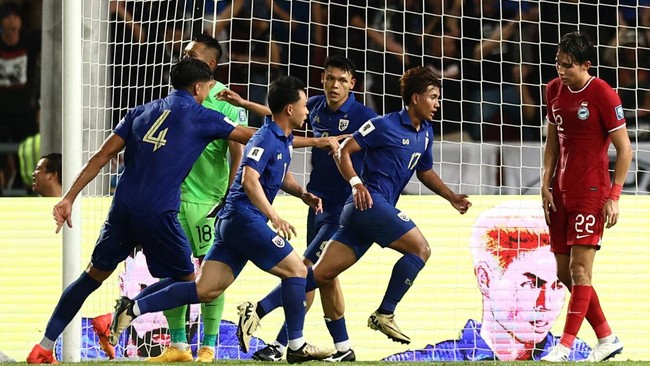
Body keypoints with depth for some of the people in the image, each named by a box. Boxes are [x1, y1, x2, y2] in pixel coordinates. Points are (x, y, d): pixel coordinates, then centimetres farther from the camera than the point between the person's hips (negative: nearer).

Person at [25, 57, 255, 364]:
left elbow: (101, 156, 10)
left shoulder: (141, 113, 16)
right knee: (186, 279, 10)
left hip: (123, 206, 5)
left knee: (95, 274, 16)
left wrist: (69, 198, 9)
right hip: (157, 213, -5)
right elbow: (250, 137, 10)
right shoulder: (200, 117, 4)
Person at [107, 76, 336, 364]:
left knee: (205, 290, 1)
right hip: (245, 218, -9)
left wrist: (303, 194, 18)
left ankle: (133, 309, -3)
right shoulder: (266, 138, -13)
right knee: (296, 270, -5)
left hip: (232, 221, 9)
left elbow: (282, 176, 36)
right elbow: (249, 180, -26)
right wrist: (274, 217, -31)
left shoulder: (284, 140, 18)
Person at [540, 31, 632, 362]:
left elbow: (624, 150, -11)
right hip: (561, 193, 8)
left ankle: (565, 346, -10)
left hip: (591, 192, -8)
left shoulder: (603, 95, -13)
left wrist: (614, 196, -15)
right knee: (564, 271, 8)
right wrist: (546, 183, 6)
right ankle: (607, 337, 18)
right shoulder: (555, 90, 7)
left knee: (579, 267, -11)